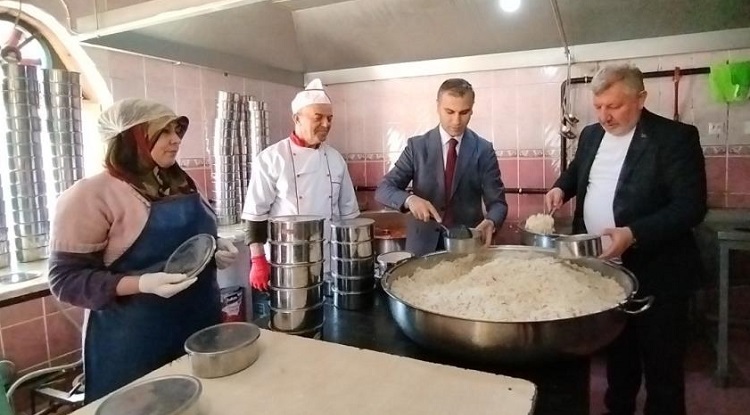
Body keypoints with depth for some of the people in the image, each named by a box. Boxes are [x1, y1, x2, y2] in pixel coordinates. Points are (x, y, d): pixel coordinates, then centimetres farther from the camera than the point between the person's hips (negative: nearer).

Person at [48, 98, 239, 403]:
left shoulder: (182, 184, 7)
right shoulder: (90, 195, -14)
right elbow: (66, 278, -14)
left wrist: (217, 250, 0)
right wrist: (142, 283, -27)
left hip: (200, 324, 7)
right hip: (135, 343, -6)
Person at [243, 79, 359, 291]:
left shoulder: (335, 159, 6)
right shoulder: (272, 158, -8)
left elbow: (349, 211, 11)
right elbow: (256, 213, -9)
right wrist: (258, 260, -12)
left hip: (331, 263, 5)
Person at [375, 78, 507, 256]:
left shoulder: (484, 150, -2)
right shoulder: (416, 146, -3)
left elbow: (497, 202, -3)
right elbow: (383, 189, -6)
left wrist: (490, 222, -25)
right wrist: (409, 199, -26)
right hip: (423, 245, 0)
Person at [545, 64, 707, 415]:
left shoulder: (676, 137, -14)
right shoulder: (591, 135, 6)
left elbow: (690, 206, -19)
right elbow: (576, 171, 22)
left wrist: (633, 234, -30)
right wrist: (561, 187, 0)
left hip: (653, 272, -5)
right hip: (602, 268, 6)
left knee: (660, 362, 9)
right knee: (616, 348, 22)